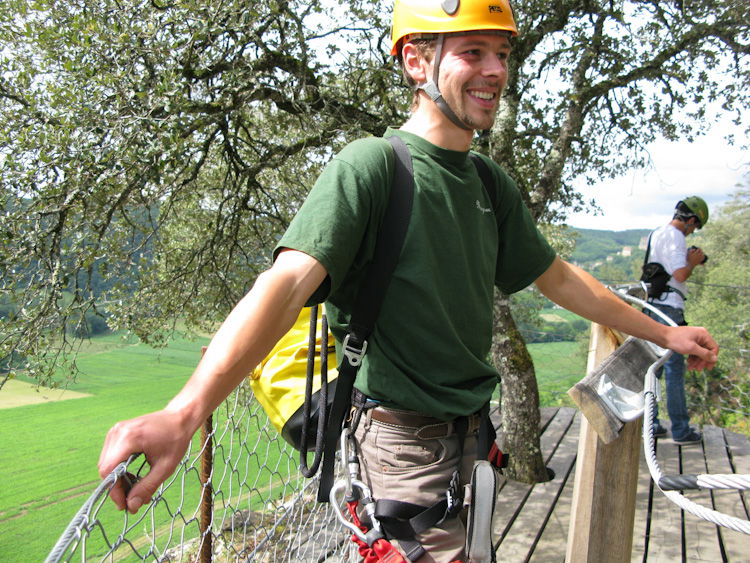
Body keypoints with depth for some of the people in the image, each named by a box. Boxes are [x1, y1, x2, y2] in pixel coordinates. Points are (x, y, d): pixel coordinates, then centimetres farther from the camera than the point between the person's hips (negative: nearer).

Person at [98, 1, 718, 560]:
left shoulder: (492, 183, 7)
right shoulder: (371, 164, -16)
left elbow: (558, 276, 17)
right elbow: (288, 281, -29)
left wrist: (662, 332, 23)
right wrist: (185, 411, -42)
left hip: (474, 427, 7)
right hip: (406, 439, -7)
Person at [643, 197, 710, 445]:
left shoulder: (657, 234, 17)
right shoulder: (674, 236, -13)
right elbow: (680, 275, -20)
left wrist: (688, 261, 13)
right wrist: (693, 262, -2)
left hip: (653, 308, 10)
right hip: (669, 308, -10)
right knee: (675, 369, -3)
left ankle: (650, 423, 19)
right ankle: (681, 430, 5)